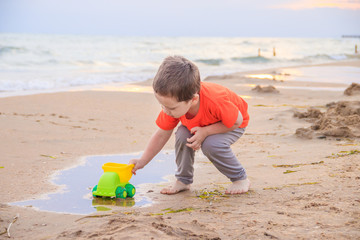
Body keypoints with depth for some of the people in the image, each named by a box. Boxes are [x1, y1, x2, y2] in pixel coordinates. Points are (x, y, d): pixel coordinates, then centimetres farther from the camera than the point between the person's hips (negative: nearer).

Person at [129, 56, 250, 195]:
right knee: (182, 135, -24)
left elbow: (237, 121, -29)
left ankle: (240, 179, -8)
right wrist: (142, 161, -19)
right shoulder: (173, 104, -27)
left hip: (232, 125, -5)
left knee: (212, 145, -32)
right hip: (199, 124, 5)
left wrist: (205, 132, -37)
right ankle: (183, 180, -1)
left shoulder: (215, 101, -45)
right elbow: (161, 135, -13)